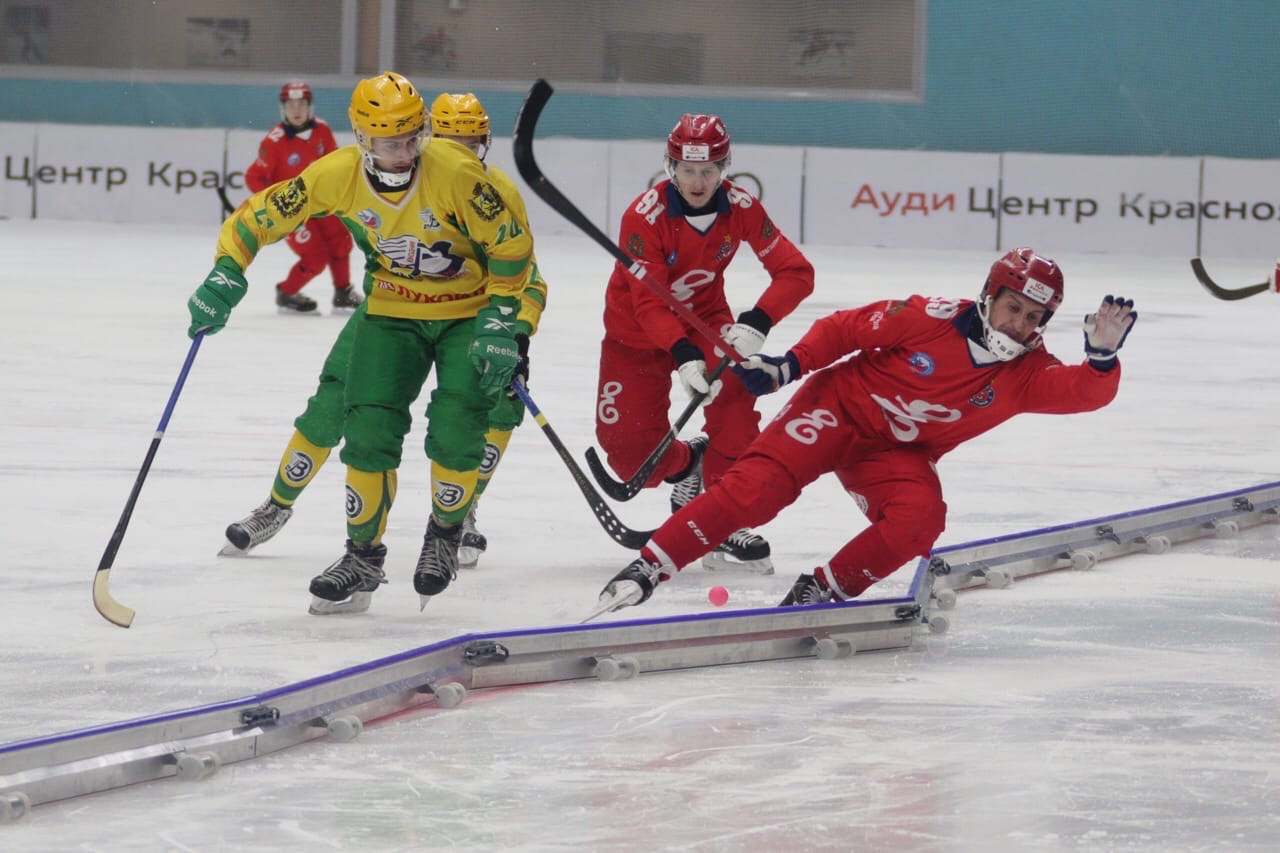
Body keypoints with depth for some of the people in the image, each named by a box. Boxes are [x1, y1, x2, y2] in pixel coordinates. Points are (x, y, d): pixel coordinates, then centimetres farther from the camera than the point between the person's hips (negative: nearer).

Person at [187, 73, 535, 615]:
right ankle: (363, 557, 9)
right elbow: (261, 215, -7)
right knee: (369, 428, -9)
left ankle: (446, 533, 11)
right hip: (393, 312, 3)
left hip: (468, 311, -3)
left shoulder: (456, 172, -28)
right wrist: (225, 275, -18)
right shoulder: (338, 176, -19)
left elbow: (512, 246, -17)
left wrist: (500, 322, -19)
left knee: (456, 429, -18)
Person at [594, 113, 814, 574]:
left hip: (705, 319, 2)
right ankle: (687, 464, 27)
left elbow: (796, 271, -18)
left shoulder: (740, 207, -17)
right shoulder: (645, 215, -27)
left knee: (733, 398, -28)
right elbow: (648, 303, -29)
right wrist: (684, 357, -45)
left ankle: (723, 527, -17)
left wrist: (756, 323, -35)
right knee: (630, 450, -10)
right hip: (636, 329, -2)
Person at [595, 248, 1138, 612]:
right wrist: (789, 365, -19)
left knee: (919, 518, -27)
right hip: (841, 408, -4)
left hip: (899, 453, 4)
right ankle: (649, 567, -23)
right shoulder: (933, 319, -18)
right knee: (757, 488, -24)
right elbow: (848, 329, -10)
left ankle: (822, 591, -12)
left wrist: (1102, 355, -43)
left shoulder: (1027, 374, -9)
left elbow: (1086, 392, -23)